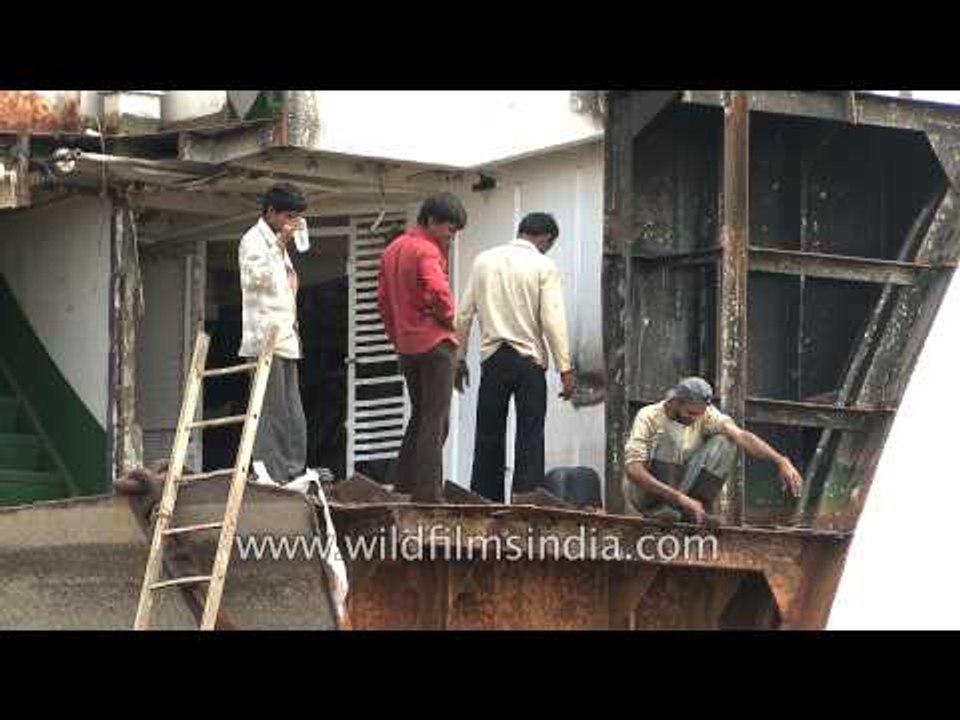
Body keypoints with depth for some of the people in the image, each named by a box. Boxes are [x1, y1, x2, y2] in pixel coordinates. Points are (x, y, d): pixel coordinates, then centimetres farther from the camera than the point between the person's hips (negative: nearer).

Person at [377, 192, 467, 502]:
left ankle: (404, 482, 18)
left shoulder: (393, 249, 14)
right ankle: (428, 492, -7)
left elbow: (383, 298, 17)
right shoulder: (427, 251, -13)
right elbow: (438, 291, -26)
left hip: (407, 346, 8)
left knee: (420, 415, 19)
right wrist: (448, 318, -8)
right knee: (436, 420, -4)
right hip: (434, 343, -8)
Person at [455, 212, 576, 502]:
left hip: (492, 358, 3)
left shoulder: (484, 261, 8)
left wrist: (460, 358, 15)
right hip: (529, 359, -3)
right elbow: (553, 320, -9)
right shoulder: (544, 266, -3)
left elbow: (464, 313, 8)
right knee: (530, 437, -1)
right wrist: (565, 369, -7)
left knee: (489, 436, 9)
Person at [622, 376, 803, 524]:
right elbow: (633, 470, -29)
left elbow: (739, 435, -19)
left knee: (724, 443, -14)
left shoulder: (704, 414, -6)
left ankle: (693, 510, -17)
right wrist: (679, 498, -39)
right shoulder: (649, 417, -19)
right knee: (665, 434, -29)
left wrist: (781, 461, -34)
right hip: (645, 494, -5)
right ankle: (661, 508, -28)